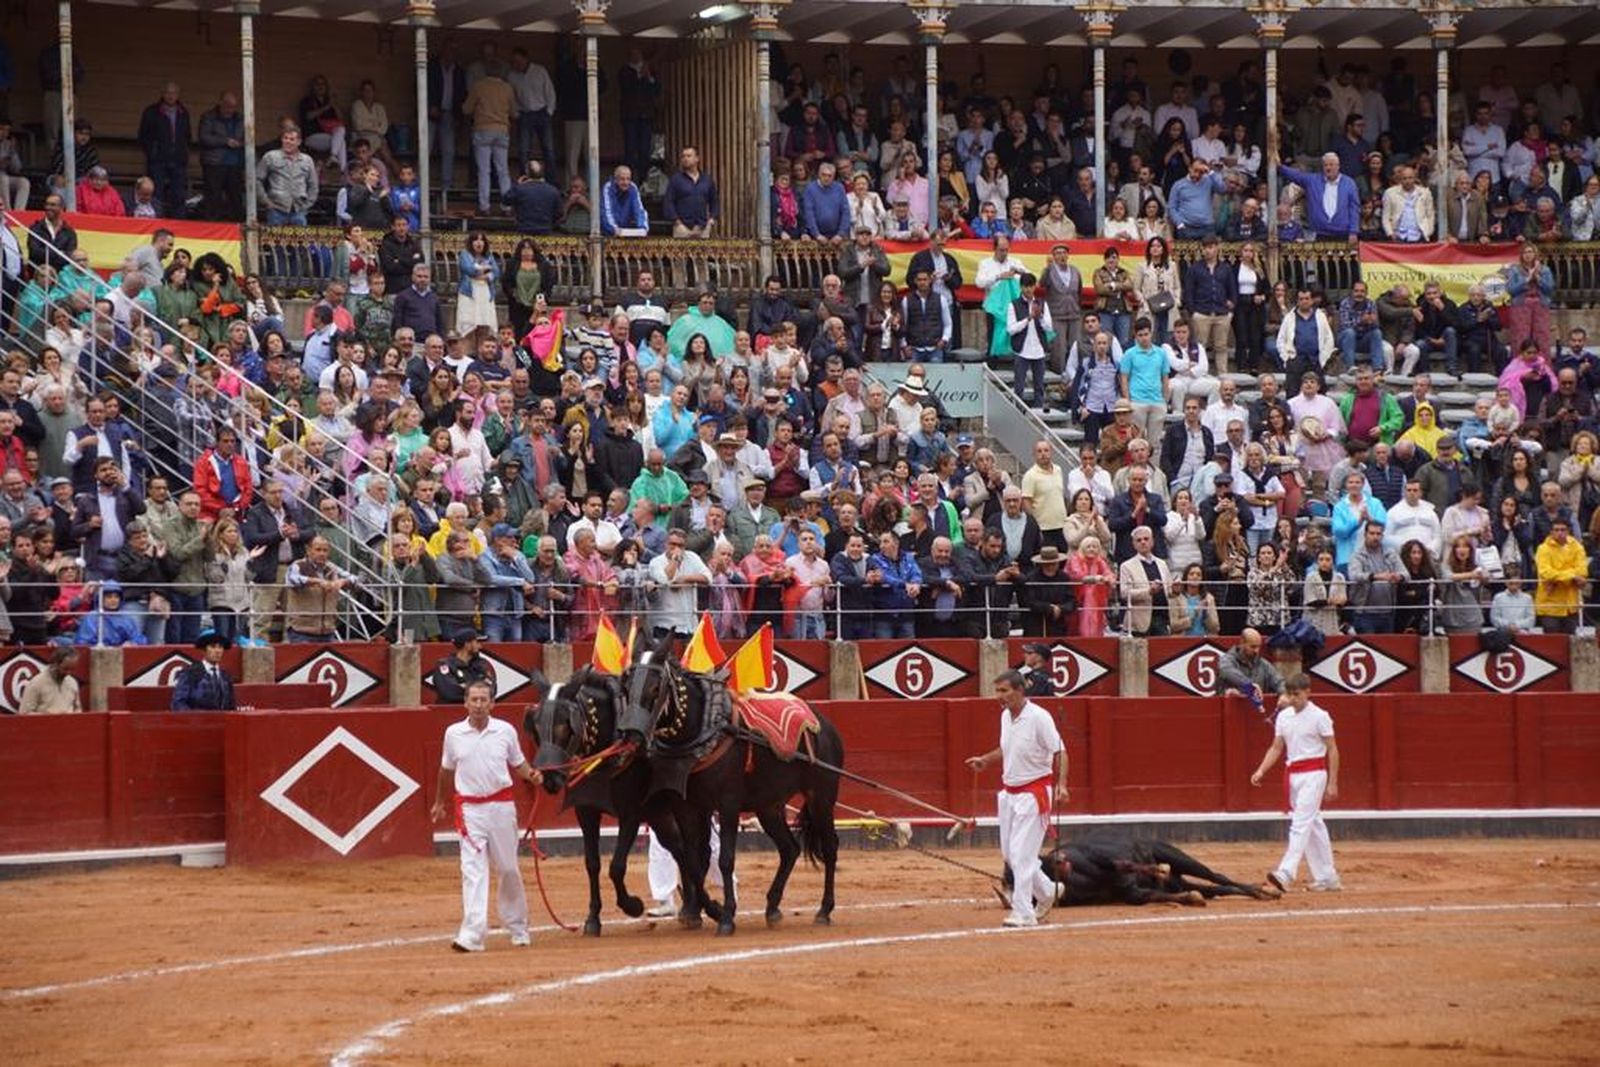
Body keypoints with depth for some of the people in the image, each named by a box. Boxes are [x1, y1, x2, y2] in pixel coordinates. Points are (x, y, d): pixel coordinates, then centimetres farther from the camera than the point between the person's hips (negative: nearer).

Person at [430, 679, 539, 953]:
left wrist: (531, 775, -10)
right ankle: (471, 935, -19)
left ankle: (518, 928, 28)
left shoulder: (506, 731, 0)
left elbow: (518, 763, 12)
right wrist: (439, 802, 26)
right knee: (473, 871, -12)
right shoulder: (453, 733, 1)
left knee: (508, 869, 10)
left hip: (501, 806, 1)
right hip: (470, 809, -1)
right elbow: (447, 770, 16)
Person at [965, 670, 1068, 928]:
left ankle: (1023, 913, -8)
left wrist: (1061, 785, -28)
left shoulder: (1039, 717, -17)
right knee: (1009, 852, 13)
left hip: (1033, 793, -9)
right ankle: (1045, 892, 32)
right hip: (1008, 792, 9)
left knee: (1022, 853, -11)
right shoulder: (1006, 716, 7)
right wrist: (985, 760, 10)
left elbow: (1059, 752, -17)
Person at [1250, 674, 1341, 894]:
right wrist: (1261, 771, -3)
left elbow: (1332, 750, -6)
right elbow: (1276, 748, 12)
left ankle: (1286, 874, -27)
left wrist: (1332, 783, -10)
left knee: (1301, 823, -15)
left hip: (1313, 774, -7)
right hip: (1292, 774, 7)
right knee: (1313, 825, 10)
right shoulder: (1284, 716, 10)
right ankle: (1326, 877, 15)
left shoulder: (1319, 716, -7)